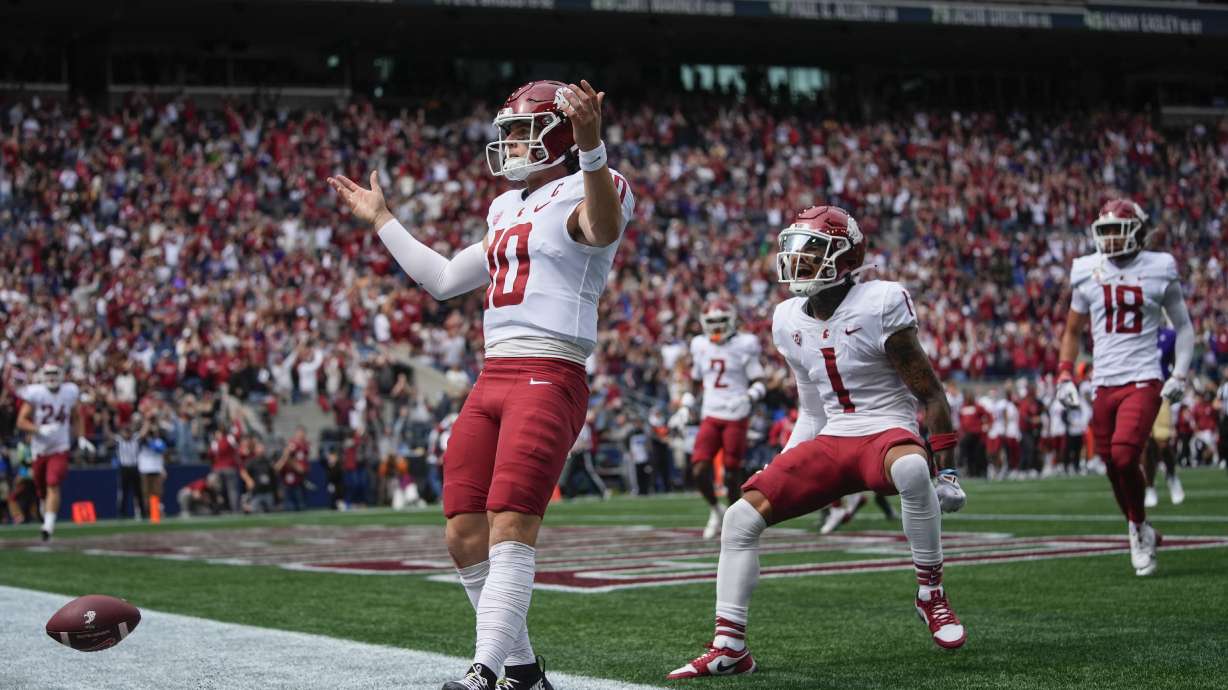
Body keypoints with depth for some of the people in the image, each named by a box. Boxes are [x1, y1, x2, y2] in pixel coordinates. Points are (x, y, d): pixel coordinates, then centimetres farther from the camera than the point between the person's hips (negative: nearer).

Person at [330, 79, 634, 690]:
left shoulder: (578, 195, -2)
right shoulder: (509, 212, 23)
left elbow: (603, 229, -29)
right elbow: (444, 279, 33)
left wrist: (591, 148, -45)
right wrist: (381, 222, 38)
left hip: (549, 380, -9)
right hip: (492, 379, 9)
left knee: (510, 526, -17)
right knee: (465, 535, 4)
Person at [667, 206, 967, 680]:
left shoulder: (879, 305, -12)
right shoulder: (790, 320, 8)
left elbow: (930, 394, -7)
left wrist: (946, 470, -10)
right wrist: (780, 471, 14)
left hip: (886, 430, -6)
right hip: (830, 441, 6)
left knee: (912, 469, -42)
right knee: (742, 515, -7)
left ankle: (931, 593, -22)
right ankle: (729, 648, -1)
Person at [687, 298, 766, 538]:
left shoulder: (743, 346, -4)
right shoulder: (700, 346, 10)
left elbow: (759, 385, -3)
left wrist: (748, 397, -22)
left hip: (736, 417, -3)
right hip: (710, 417, 3)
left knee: (732, 471, -3)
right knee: (699, 469, -10)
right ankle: (715, 510, 14)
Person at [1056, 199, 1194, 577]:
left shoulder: (1159, 269, 0)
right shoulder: (1087, 272, 6)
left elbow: (1183, 326, 10)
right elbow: (1073, 331, 18)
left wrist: (1180, 375, -2)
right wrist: (1065, 376, 7)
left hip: (1143, 382, -3)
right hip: (1104, 385, 4)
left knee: (1123, 456, -21)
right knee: (1115, 471, 5)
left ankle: (1139, 527, 3)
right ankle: (1143, 535, 25)